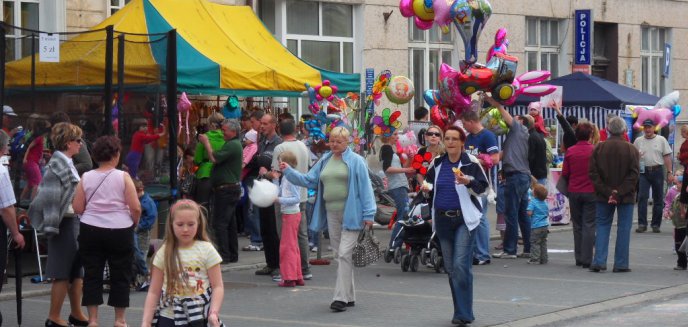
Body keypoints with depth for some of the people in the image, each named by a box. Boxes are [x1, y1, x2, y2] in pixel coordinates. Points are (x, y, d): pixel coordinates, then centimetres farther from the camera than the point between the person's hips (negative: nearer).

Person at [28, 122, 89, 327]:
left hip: (73, 221, 9)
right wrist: (52, 225, -19)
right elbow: (50, 196, -19)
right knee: (63, 272, -3)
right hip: (65, 223, -9)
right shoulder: (59, 165, -14)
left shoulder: (66, 163, 14)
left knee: (77, 270, 14)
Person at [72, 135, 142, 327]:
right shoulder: (123, 177, -6)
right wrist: (134, 223, 9)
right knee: (120, 275, 9)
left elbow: (77, 208, 0)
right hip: (119, 230, -2)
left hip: (90, 230, 2)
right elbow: (135, 207, -9)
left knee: (92, 274, 8)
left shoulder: (86, 177, 1)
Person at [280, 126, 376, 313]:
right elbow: (308, 180, 12)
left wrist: (368, 214, -12)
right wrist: (288, 171, 1)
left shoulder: (356, 161, -6)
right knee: (339, 255, 11)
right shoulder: (325, 161, 12)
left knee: (344, 254, -13)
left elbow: (365, 188, -8)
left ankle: (341, 297, -13)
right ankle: (349, 296, 21)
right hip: (332, 213, 7)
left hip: (351, 213, -7)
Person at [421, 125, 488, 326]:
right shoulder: (437, 163, 8)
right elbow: (430, 182, 23)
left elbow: (482, 187, -8)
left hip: (465, 219, -6)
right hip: (443, 220, 6)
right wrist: (426, 188, 1)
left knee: (461, 265, -15)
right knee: (450, 268, 10)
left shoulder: (471, 162, -7)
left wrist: (468, 182, -26)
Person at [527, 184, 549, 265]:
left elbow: (529, 213, -21)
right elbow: (548, 214, 14)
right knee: (543, 243, 14)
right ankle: (543, 259, 18)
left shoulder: (532, 202, -13)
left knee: (535, 243, -1)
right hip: (545, 226, 7)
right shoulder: (545, 203, 8)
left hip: (536, 226, -7)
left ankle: (535, 259, -4)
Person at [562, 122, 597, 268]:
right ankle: (586, 260, -4)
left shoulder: (570, 151, -1)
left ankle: (579, 258, 16)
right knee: (589, 226, 0)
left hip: (574, 192, 3)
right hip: (591, 192, -3)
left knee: (577, 226, 13)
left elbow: (564, 174, 3)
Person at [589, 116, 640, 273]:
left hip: (604, 196, 2)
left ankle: (599, 261, 0)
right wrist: (620, 193, -11)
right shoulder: (631, 149, -5)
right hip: (626, 196, -2)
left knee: (602, 226, 10)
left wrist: (607, 192, -7)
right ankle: (621, 264, 5)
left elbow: (593, 173, -4)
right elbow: (634, 174, -11)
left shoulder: (599, 148, -1)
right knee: (623, 228, 5)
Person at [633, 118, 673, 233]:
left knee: (658, 199, 5)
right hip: (643, 172, 0)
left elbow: (667, 157, 3)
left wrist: (669, 172, -3)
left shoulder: (661, 140, 3)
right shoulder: (638, 141, 8)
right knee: (642, 197, -8)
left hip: (657, 171, 0)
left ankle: (656, 224, 13)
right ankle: (642, 224, -7)